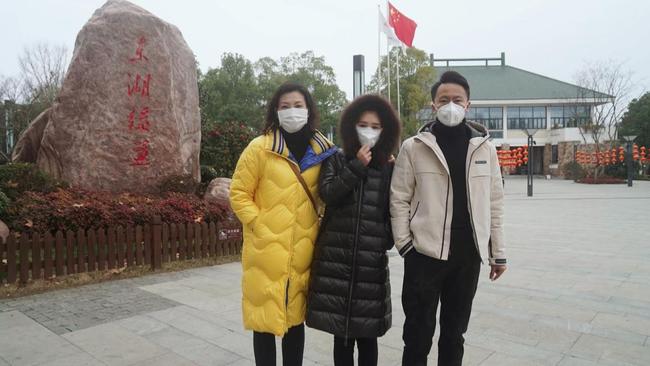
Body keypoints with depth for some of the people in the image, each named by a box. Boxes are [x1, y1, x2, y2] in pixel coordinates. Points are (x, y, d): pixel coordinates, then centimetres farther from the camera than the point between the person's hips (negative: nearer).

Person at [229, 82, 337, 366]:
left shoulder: (321, 151, 6)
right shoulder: (260, 148, -5)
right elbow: (239, 194, -4)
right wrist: (259, 224, -11)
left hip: (303, 252, 3)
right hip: (266, 250, -3)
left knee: (296, 319, 15)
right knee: (265, 319, 6)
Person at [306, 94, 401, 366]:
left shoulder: (389, 167, 9)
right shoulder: (336, 161, 7)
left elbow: (393, 210, 12)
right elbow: (328, 194, -10)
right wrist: (357, 167, -11)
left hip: (372, 260, 1)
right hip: (337, 257, 0)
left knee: (367, 336, 7)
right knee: (341, 334, 7)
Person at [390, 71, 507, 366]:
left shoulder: (484, 146, 6)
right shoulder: (413, 147, -3)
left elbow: (494, 201, 7)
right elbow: (399, 199, -3)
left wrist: (498, 252, 7)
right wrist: (404, 243, -9)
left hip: (468, 255, 3)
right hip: (424, 253, -3)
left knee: (455, 332, 17)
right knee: (418, 333, 8)